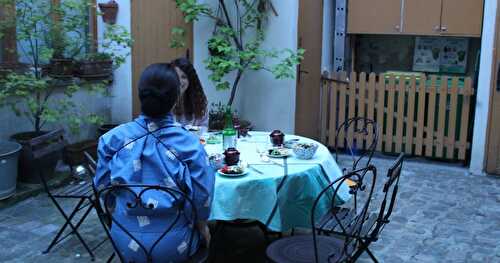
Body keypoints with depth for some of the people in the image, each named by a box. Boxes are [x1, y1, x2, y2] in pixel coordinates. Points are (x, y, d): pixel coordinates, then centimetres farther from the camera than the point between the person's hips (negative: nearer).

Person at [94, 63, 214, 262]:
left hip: (126, 243, 3)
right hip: (174, 245, -2)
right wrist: (202, 227, 7)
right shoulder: (189, 143, -18)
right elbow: (202, 197, -14)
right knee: (203, 229, 31)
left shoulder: (113, 139, -10)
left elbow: (102, 188, -1)